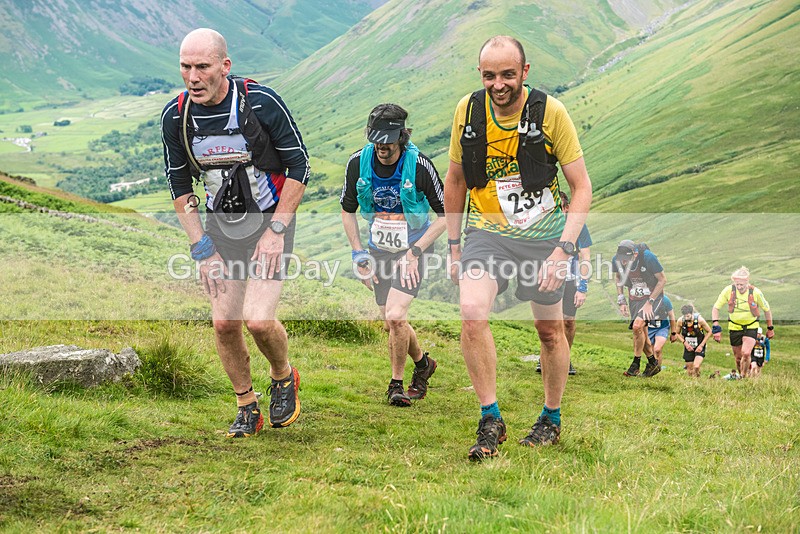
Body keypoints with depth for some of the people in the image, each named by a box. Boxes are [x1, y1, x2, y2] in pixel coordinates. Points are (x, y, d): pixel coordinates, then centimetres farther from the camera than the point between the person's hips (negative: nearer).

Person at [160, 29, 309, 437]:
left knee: (258, 319, -17)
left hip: (270, 221, -4)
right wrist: (202, 249, -3)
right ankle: (247, 408, 18)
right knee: (224, 322, -3)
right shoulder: (175, 116, -8)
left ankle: (284, 377, 15)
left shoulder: (260, 102, -19)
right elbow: (180, 186, 4)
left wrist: (276, 230, -13)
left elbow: (299, 166, -10)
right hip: (219, 226, 4)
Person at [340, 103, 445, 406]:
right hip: (379, 250, 4)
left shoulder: (419, 165, -21)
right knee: (393, 322, 11)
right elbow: (348, 210, 5)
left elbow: (445, 214, -11)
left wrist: (416, 251, -17)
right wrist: (358, 254, -2)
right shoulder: (358, 163, -11)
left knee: (395, 316, -20)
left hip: (413, 249, -4)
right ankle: (423, 364, 41)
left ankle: (396, 383, 2)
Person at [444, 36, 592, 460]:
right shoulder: (468, 110, -7)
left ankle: (552, 418, 33)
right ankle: (491, 420, -10)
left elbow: (581, 186, -10)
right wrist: (454, 247, 9)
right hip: (486, 232, 1)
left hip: (542, 234, -1)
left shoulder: (550, 112, -14)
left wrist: (563, 250, -20)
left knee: (550, 330, 10)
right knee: (472, 313, -22)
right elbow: (456, 180, 8)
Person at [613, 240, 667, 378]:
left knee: (637, 326, -22)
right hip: (635, 299, 5)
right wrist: (621, 300, 3)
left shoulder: (648, 257, -26)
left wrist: (650, 302, -16)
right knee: (641, 334, 5)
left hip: (653, 297, -5)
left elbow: (662, 279, -14)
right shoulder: (616, 260, -13)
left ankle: (636, 364, -6)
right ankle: (653, 364, 26)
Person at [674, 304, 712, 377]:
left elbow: (709, 331, -7)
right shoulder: (680, 321, -16)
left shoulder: (699, 320, -22)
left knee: (696, 367, -22)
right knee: (689, 371, 6)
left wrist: (701, 345, -12)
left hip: (699, 347, -3)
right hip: (688, 347, 3)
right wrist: (685, 343, -11)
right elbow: (677, 333, 3)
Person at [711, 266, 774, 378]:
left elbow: (766, 309, -1)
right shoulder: (728, 290, -16)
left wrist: (770, 328, 7)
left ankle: (743, 377, -4)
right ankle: (741, 374, 31)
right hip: (734, 326, 2)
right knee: (738, 357, 7)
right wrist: (715, 326, -18)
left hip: (751, 327, -2)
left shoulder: (755, 292, -18)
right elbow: (716, 308, -6)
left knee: (746, 353, -21)